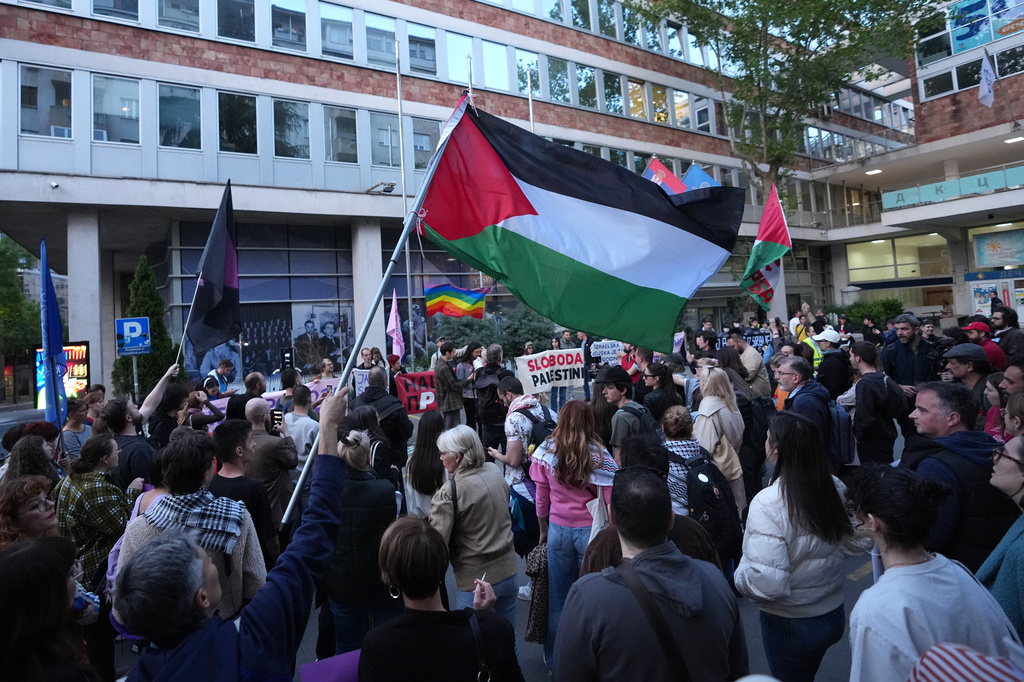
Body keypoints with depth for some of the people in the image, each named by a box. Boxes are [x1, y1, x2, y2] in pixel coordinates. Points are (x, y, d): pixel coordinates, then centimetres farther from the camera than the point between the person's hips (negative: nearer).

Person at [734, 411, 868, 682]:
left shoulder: (767, 504, -30)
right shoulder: (835, 487, -11)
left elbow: (768, 583, -31)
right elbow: (859, 542, 3)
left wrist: (739, 575, -12)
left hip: (789, 625, -5)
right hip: (833, 614, 6)